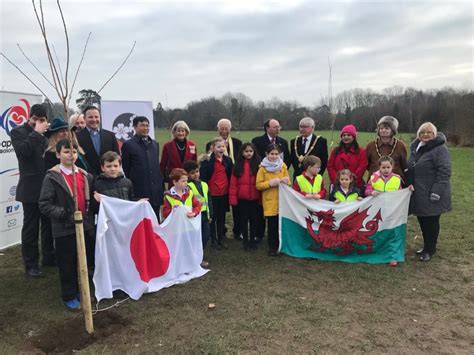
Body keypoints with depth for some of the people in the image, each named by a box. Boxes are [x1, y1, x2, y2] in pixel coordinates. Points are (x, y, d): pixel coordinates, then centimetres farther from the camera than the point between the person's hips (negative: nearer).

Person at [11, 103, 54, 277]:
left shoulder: (46, 135, 11)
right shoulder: (18, 132, -1)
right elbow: (23, 150, -20)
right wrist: (37, 132, -16)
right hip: (31, 188, -5)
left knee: (49, 225, 14)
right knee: (31, 228, 3)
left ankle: (49, 257, 28)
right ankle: (31, 264, 14)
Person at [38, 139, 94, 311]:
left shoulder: (85, 175, 8)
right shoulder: (52, 177, -7)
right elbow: (45, 204, -11)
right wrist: (65, 215, -21)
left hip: (85, 225, 5)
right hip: (64, 229, -5)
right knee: (67, 264, 7)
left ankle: (80, 291, 34)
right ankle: (68, 297, 24)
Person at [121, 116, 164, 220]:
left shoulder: (155, 144, 15)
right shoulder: (128, 145, -1)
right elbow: (126, 170, 1)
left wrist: (162, 184, 14)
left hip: (156, 191, 5)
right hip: (138, 192, -5)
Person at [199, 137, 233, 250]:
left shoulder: (228, 160, 6)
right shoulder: (207, 161, -8)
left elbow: (230, 177, 12)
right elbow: (203, 177, -8)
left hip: (224, 193, 4)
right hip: (212, 194, -4)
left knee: (222, 218, 11)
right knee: (213, 217, 7)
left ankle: (221, 239, 22)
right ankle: (214, 240, 19)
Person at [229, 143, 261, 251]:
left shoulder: (257, 164, -2)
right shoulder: (238, 165, -2)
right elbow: (233, 183, -5)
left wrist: (261, 197, -9)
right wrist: (233, 199, -10)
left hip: (254, 198, 0)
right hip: (242, 198, 0)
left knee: (254, 219, 11)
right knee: (244, 219, 11)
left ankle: (253, 240, 26)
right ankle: (245, 241, 24)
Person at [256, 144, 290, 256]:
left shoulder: (283, 166, 6)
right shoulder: (263, 168, -4)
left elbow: (288, 183, 12)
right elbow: (258, 185, -6)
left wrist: (286, 181, -11)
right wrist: (270, 183, -19)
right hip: (269, 201, -2)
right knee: (272, 225, 0)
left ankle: (281, 246, 20)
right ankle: (272, 247, 13)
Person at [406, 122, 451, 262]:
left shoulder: (440, 149, -12)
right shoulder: (415, 147, 12)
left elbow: (444, 172, -19)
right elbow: (410, 169, 21)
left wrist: (436, 191, -23)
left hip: (431, 194, -7)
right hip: (418, 193, 7)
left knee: (431, 221, 4)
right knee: (422, 220, 15)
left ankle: (430, 250, 18)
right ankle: (427, 246, 31)